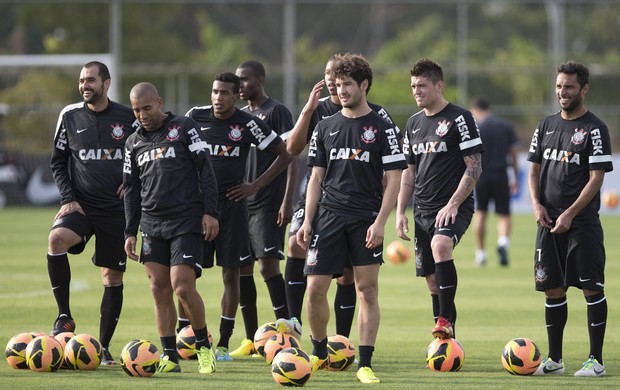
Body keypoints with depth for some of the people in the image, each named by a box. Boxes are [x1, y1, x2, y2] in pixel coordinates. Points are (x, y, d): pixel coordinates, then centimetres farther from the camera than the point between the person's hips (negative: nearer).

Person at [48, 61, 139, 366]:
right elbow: (58, 161, 9)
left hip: (117, 209, 0)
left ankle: (104, 346, 14)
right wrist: (68, 198, -2)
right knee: (56, 239, -30)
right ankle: (64, 316, -20)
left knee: (113, 277, 3)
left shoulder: (127, 118, 1)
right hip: (81, 205, 0)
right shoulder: (70, 116, 4)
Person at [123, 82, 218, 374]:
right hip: (152, 224, 5)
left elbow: (205, 171, -3)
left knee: (182, 286, -15)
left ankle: (204, 346, 3)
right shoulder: (134, 143, 14)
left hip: (187, 221, -5)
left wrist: (210, 212, -11)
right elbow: (131, 191, 19)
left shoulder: (184, 128, 0)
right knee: (159, 290, 1)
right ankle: (170, 357, 5)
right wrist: (130, 232, 12)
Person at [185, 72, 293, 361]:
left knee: (231, 274, 1)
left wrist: (255, 186, -2)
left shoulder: (248, 124, -4)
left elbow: (284, 155, 4)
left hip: (231, 204, -1)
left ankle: (223, 344, 9)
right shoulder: (196, 117, 1)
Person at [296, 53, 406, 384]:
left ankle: (365, 364, 2)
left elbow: (394, 179, -3)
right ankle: (319, 354, 17)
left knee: (367, 291, -2)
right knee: (315, 289, -2)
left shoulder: (381, 128, 0)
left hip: (366, 220, -3)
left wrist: (380, 222, -12)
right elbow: (316, 177, 13)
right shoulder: (326, 127, 10)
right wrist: (308, 221, 4)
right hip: (329, 216, 3)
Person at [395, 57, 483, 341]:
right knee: (432, 279, 6)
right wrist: (400, 212, 11)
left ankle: (445, 320, -30)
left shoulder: (459, 118, -6)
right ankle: (447, 340, 15)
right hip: (422, 210, 7)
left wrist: (452, 204, -18)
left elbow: (473, 168, -11)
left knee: (440, 246, -34)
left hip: (454, 208, -7)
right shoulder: (414, 123, 14)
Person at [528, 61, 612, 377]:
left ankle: (596, 360, -1)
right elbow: (534, 169, 17)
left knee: (592, 289, -5)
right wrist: (536, 203, -1)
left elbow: (596, 178, -10)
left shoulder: (594, 129, -6)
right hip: (549, 222, 6)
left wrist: (570, 214, -16)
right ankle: (554, 359, 15)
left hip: (582, 224, -6)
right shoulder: (546, 126, 12)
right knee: (552, 289, 8)